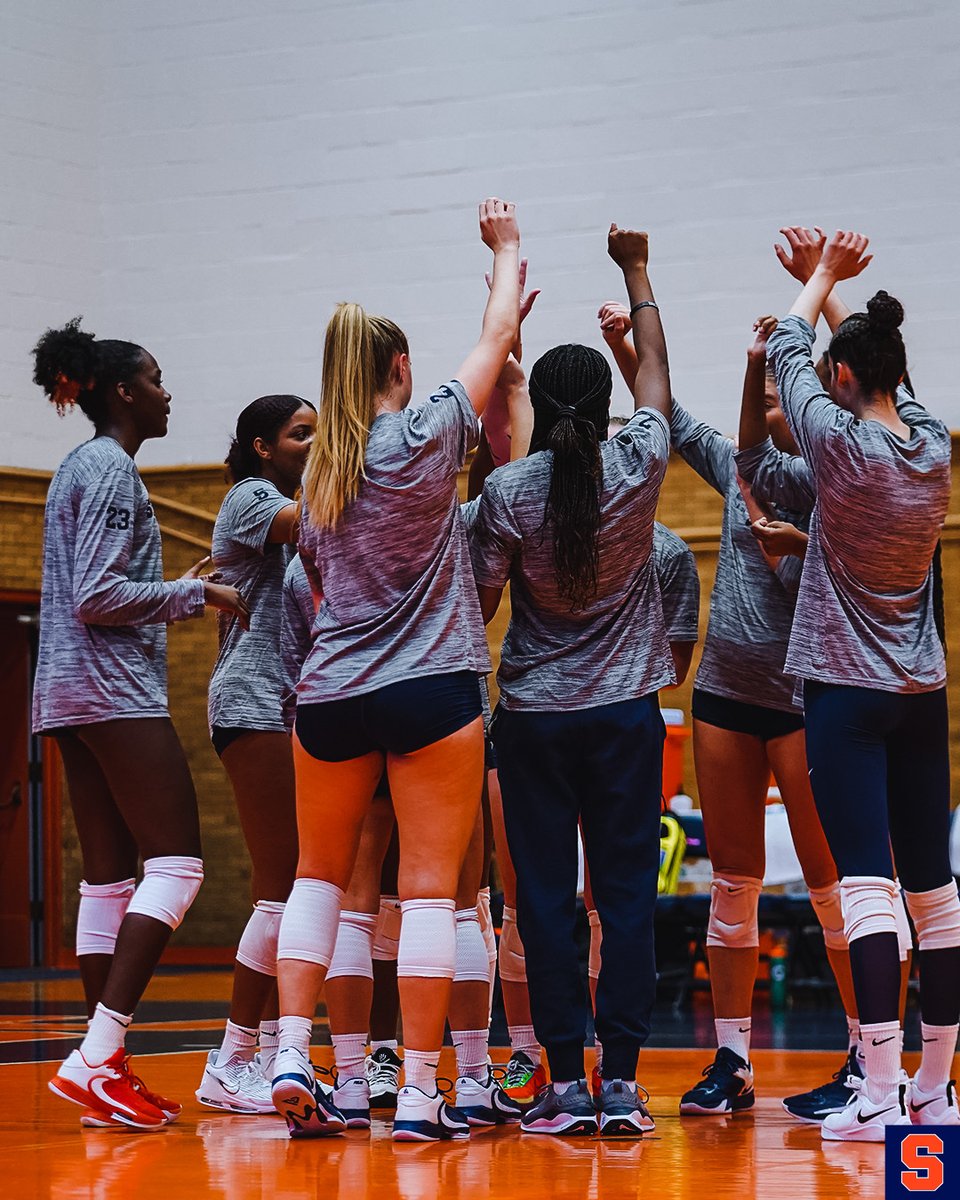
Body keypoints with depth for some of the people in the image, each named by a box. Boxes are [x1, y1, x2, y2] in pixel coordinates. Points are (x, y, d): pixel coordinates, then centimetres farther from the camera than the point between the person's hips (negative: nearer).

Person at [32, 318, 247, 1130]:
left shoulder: (84, 467, 20)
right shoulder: (111, 468, -9)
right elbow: (99, 596, -16)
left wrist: (177, 591, 23)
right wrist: (197, 594, -8)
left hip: (74, 695, 10)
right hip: (115, 690, -10)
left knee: (111, 877, 7)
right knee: (176, 861, -12)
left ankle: (107, 1069, 5)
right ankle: (95, 1058, -20)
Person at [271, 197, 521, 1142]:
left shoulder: (319, 469, 9)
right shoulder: (425, 434, -5)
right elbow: (497, 337, 7)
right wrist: (507, 248, 21)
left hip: (329, 692, 5)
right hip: (429, 688, -5)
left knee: (319, 875, 19)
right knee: (429, 887, -2)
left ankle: (292, 1056, 7)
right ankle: (419, 1094, -3)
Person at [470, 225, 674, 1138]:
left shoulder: (506, 491, -9)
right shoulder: (637, 469, -5)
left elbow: (480, 600, -2)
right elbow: (656, 369, 12)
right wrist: (635, 271, 23)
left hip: (533, 713, -1)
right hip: (626, 713, 1)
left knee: (545, 897, 2)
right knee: (627, 893, 3)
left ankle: (566, 1082, 0)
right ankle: (621, 1083, -1)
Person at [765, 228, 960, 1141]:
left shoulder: (841, 442, -12)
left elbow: (788, 354, 4)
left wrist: (824, 278, 20)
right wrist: (839, 298, 33)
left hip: (846, 693, -6)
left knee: (866, 882, -11)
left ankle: (880, 1095, -17)